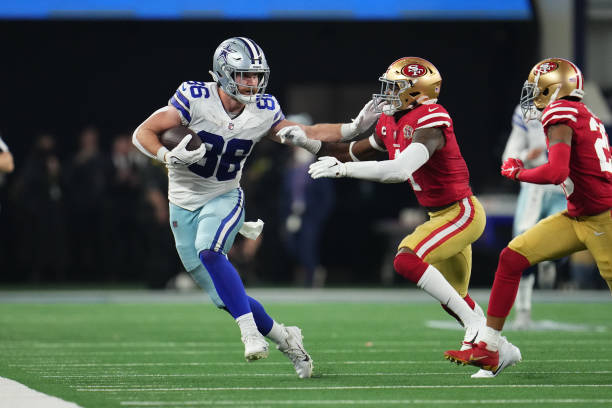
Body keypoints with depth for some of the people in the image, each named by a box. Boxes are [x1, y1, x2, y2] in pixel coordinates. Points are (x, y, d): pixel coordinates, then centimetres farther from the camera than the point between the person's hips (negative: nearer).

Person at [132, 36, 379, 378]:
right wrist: (169, 156, -36)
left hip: (225, 199, 0)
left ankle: (250, 330, -32)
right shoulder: (195, 98, -18)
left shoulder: (264, 111, -7)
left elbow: (304, 134, 6)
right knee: (223, 296, 0)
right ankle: (282, 337, 19)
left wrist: (353, 129, -5)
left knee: (207, 249, -34)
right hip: (186, 204, 0)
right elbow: (143, 134, -18)